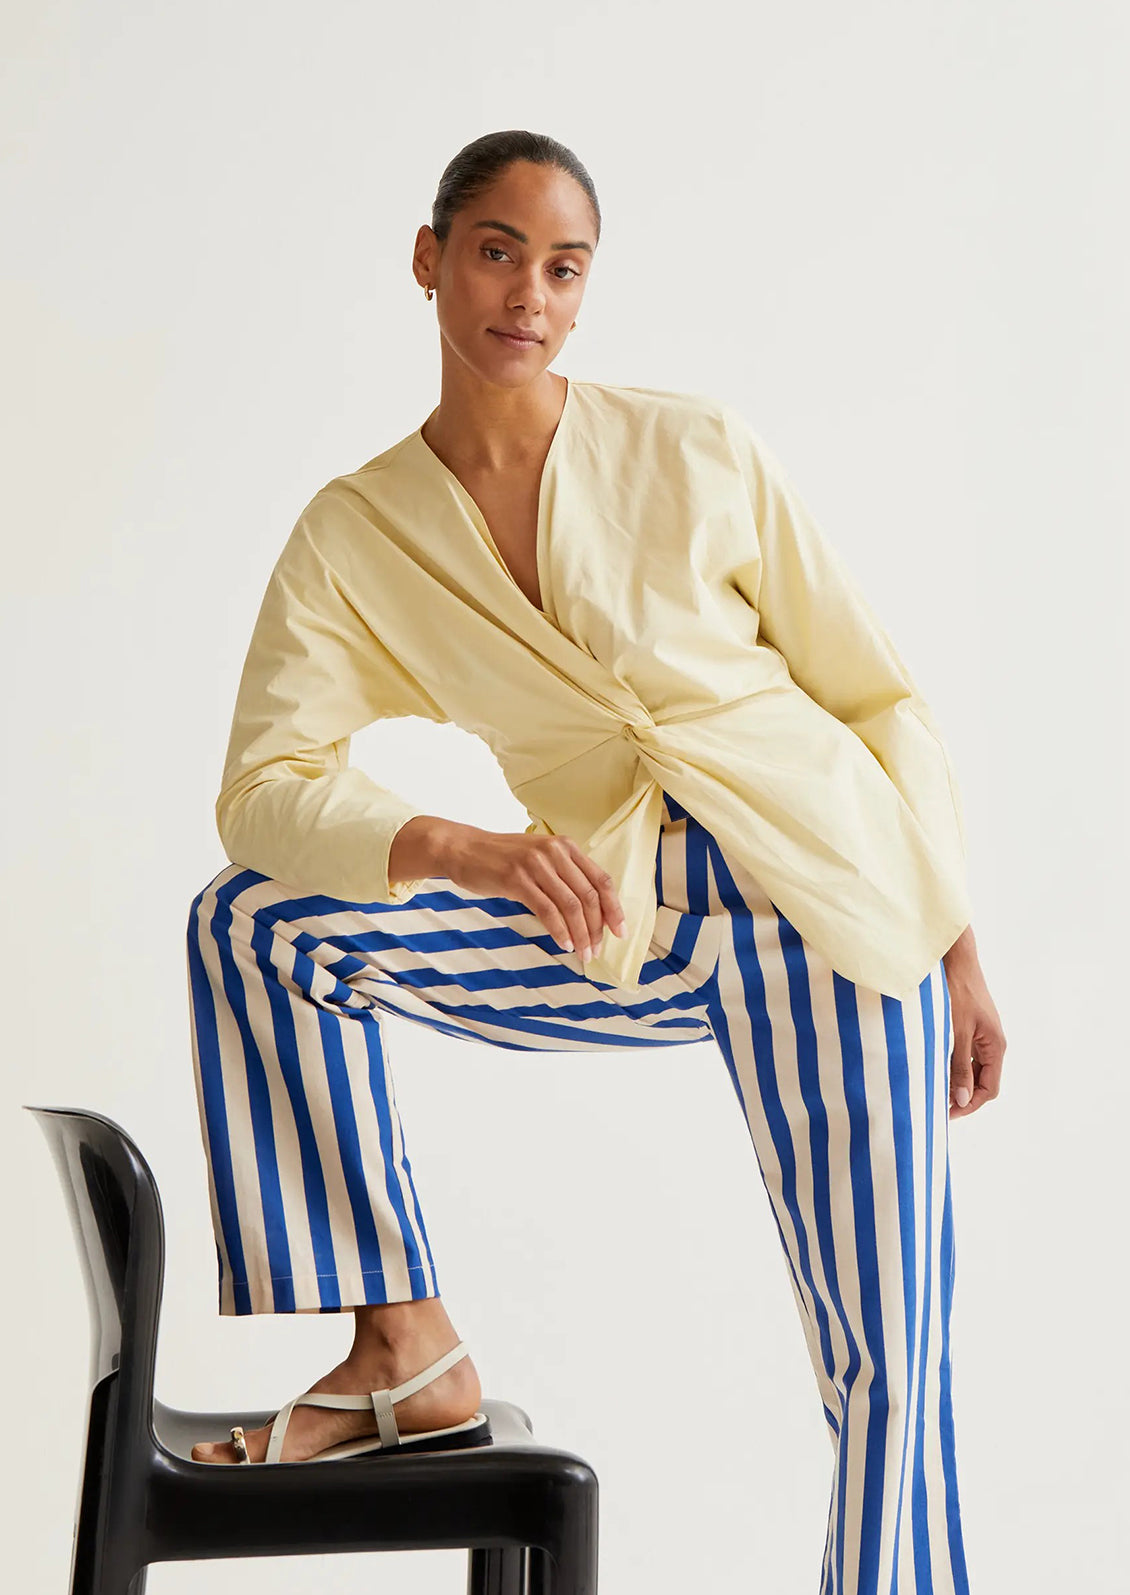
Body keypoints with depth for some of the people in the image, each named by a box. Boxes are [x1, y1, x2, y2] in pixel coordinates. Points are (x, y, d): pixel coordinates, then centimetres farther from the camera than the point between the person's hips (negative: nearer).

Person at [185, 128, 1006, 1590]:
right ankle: (406, 1353, -7)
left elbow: (875, 694, 3)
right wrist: (464, 853, -28)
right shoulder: (355, 534, 2)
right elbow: (260, 787, -9)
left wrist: (960, 951, 1)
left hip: (823, 893, -2)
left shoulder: (698, 453, -2)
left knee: (889, 1364, -6)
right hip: (622, 936, 2)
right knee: (252, 920, -12)